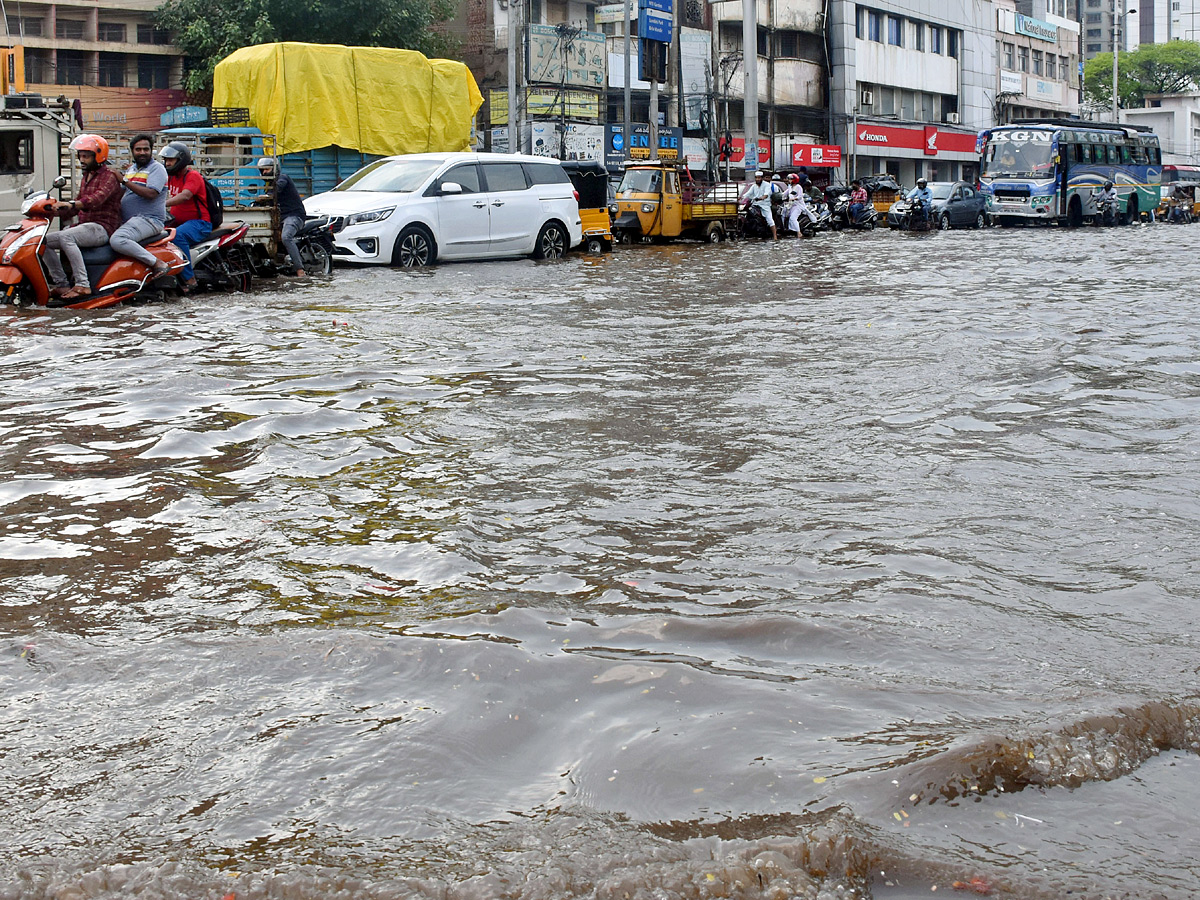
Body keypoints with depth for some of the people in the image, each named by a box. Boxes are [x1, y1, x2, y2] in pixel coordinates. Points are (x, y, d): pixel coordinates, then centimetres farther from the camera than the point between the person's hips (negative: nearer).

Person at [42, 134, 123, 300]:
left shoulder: (109, 176, -6)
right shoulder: (86, 178, 24)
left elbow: (97, 199, -26)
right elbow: (76, 207, 26)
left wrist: (71, 204, -40)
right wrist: (55, 211, 8)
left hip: (102, 227, -9)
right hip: (84, 226, 10)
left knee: (65, 237, -33)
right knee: (46, 241, -3)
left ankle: (82, 285, -38)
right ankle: (62, 285, -3)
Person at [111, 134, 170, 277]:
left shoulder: (157, 168, -4)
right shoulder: (131, 169, 23)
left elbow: (151, 193, -20)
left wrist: (124, 181, -17)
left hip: (149, 220, -10)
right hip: (128, 220, 10)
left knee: (117, 240, -32)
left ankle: (157, 263, -26)